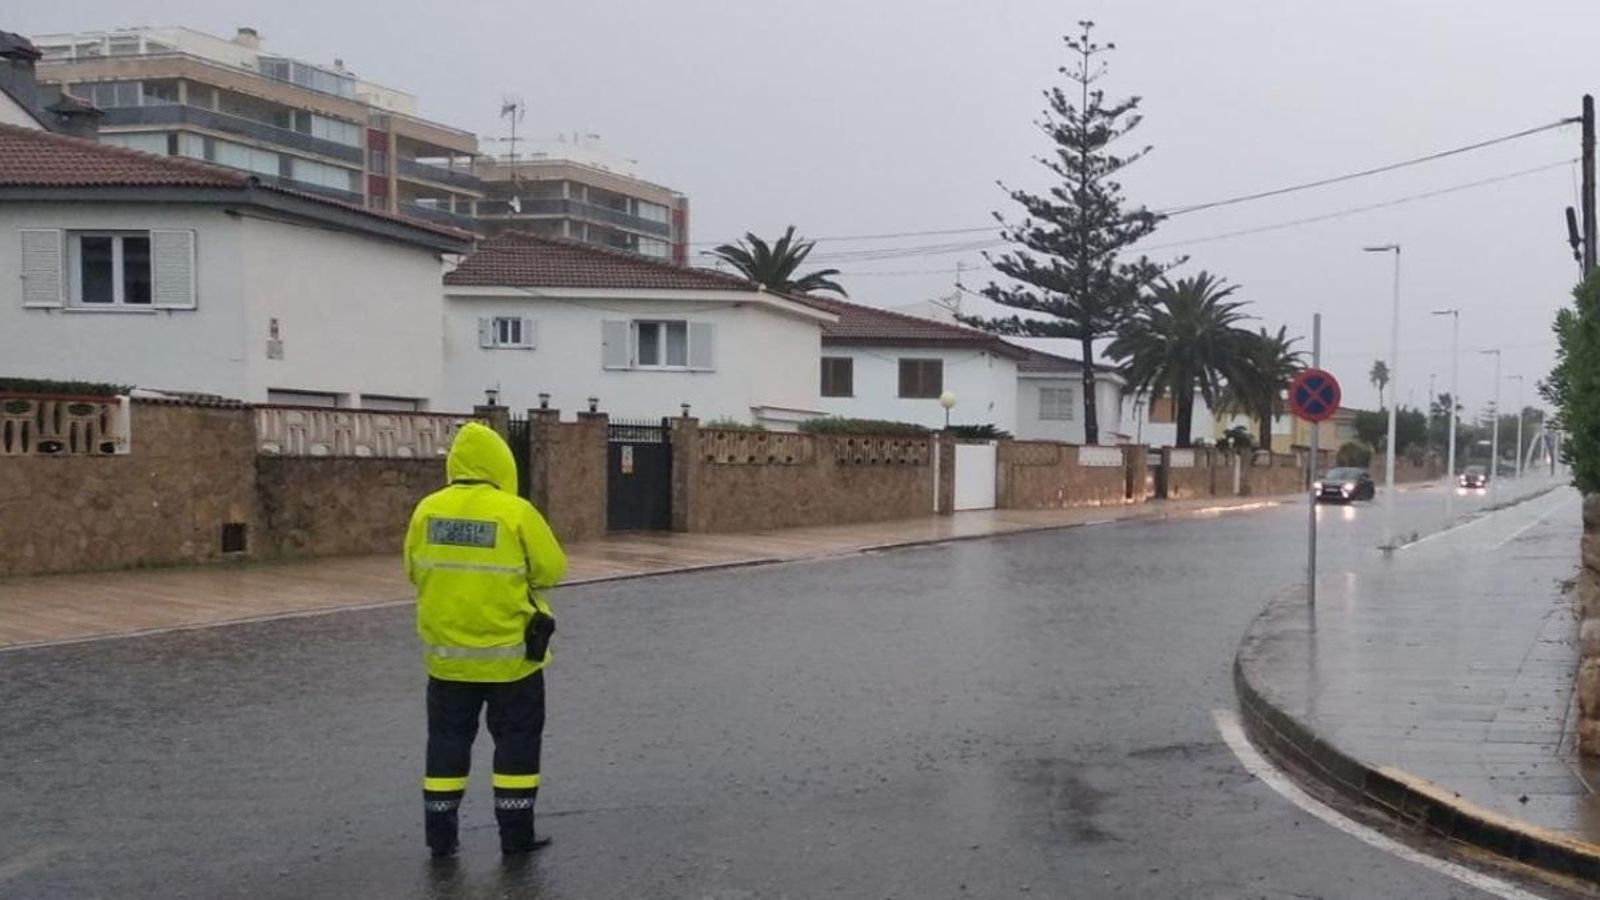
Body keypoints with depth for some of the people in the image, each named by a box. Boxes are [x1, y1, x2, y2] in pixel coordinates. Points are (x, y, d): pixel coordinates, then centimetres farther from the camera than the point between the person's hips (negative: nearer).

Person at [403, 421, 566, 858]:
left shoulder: (427, 510, -2)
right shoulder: (515, 512, -14)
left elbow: (414, 570, 8)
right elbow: (551, 568, -7)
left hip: (447, 651, 4)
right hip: (510, 653, -3)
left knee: (448, 740, 14)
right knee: (516, 740, 10)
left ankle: (440, 836, 17)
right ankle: (515, 834, 13)